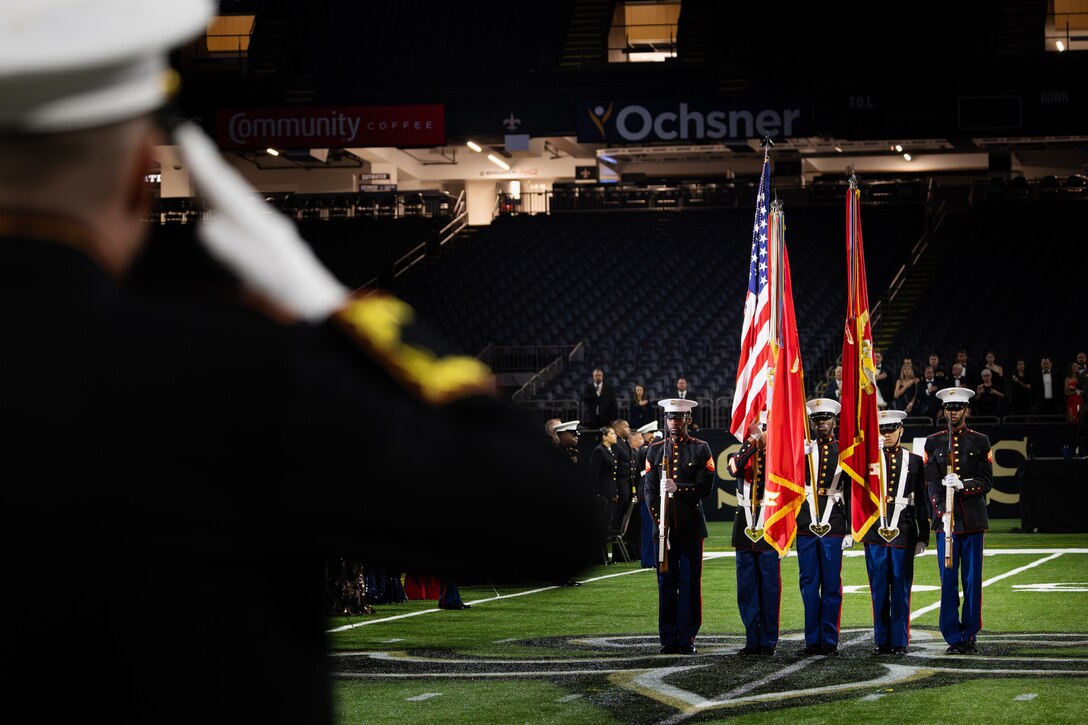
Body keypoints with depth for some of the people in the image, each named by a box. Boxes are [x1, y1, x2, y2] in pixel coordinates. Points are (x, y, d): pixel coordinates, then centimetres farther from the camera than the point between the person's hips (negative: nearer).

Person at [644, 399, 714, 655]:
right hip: (664, 527, 2)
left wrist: (678, 488, -20)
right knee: (666, 582, 2)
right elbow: (648, 489, 6)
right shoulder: (655, 450, 12)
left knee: (690, 583, -1)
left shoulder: (701, 449, 4)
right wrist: (659, 519, -6)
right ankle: (668, 640, 6)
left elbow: (705, 487, -4)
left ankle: (687, 640, 4)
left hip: (691, 527, -2)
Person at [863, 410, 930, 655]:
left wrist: (923, 537, 5)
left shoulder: (914, 461, 9)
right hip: (874, 532, 0)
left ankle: (900, 642, 7)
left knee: (901, 590, 1)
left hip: (904, 533, 0)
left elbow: (921, 502, 8)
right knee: (879, 590, 3)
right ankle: (883, 641, 10)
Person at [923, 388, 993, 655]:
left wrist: (962, 485, -18)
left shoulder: (980, 442, 7)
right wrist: (941, 511, -15)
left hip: (973, 520, 0)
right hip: (945, 520, 0)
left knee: (972, 580, 1)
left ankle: (969, 637, 9)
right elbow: (931, 482, 0)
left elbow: (986, 482, 1)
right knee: (948, 580, -2)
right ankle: (953, 638, 3)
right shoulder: (933, 442, 8)